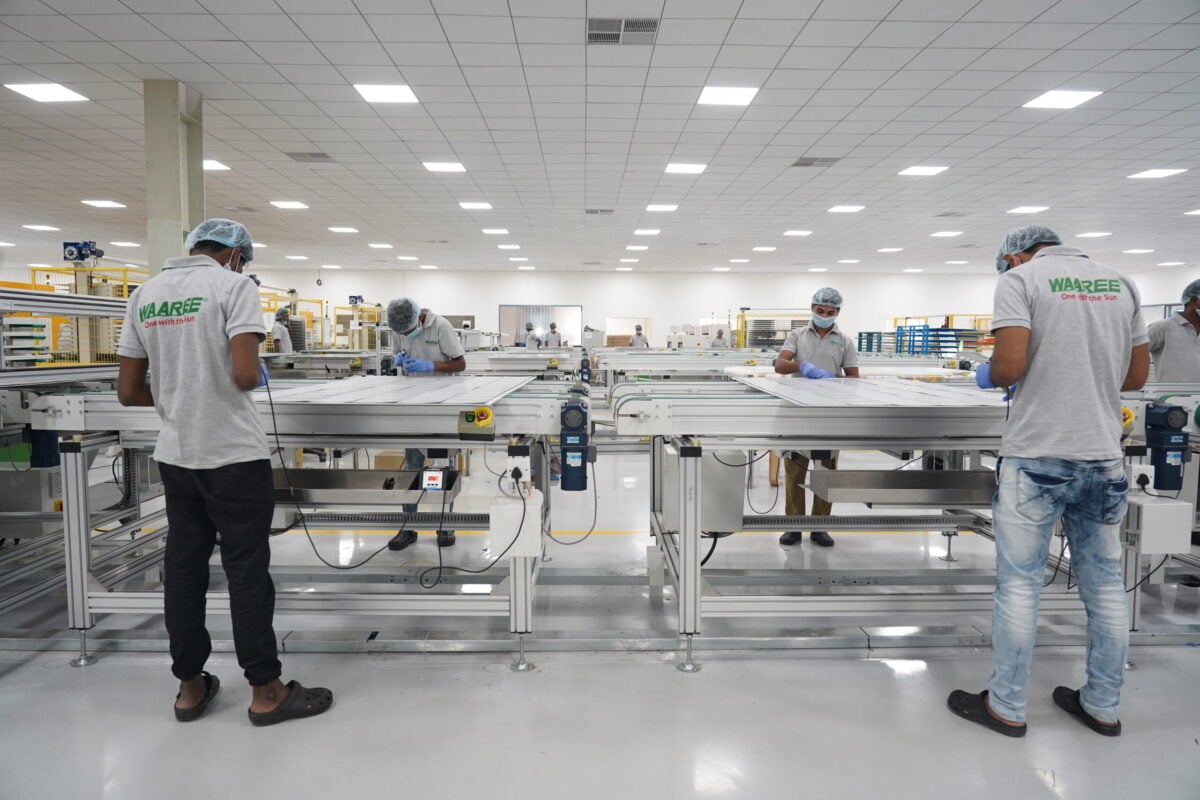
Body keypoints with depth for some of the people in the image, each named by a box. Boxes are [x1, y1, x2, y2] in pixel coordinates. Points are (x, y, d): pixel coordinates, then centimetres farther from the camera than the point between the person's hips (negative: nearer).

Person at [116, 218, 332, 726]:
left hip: (175, 455, 6)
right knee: (247, 570, 1)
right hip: (234, 455, -6)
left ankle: (190, 687, 25)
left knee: (183, 567, 13)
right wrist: (257, 376, 1)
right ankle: (266, 691, 12)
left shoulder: (145, 293, 9)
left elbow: (128, 391, 8)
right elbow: (245, 375, -21)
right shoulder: (232, 285, -9)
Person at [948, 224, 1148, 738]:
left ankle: (1006, 707, 16)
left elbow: (1010, 365, -18)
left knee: (1019, 583, 4)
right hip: (1104, 456, 6)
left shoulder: (1020, 277, -5)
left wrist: (989, 377, 3)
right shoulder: (1121, 281, 12)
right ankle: (1102, 706, 29)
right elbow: (1137, 375, 15)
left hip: (1037, 457, -6)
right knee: (1104, 583, 16)